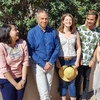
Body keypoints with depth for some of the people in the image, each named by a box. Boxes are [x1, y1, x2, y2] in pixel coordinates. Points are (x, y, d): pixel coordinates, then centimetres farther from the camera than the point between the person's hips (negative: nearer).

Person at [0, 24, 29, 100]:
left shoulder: (23, 43, -9)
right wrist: (15, 84, -14)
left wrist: (23, 79, -8)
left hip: (21, 78, 4)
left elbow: (25, 62, -6)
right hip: (6, 80, -3)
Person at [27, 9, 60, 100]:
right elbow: (31, 51, -10)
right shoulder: (32, 33, -9)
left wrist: (51, 62, -9)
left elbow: (57, 48, 3)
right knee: (44, 92, -5)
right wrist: (43, 64, -14)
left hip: (50, 64, 3)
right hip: (38, 65, -3)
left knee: (48, 89, 14)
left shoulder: (53, 32, 0)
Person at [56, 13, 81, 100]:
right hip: (61, 60, -2)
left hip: (72, 60, 2)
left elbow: (78, 48, 7)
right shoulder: (58, 33, -4)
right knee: (62, 82, 8)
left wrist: (77, 61, 0)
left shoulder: (75, 33, 6)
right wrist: (57, 61, -11)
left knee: (72, 82, 8)